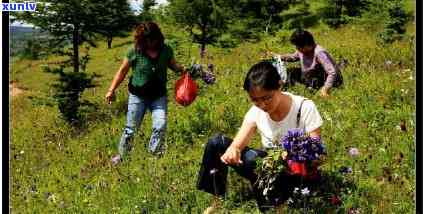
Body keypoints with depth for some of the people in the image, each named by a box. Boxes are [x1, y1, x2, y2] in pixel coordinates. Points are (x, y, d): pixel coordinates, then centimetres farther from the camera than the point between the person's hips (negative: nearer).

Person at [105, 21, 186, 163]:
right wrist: (111, 90, -5)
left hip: (159, 96, 2)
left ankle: (154, 154, 10)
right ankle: (121, 155, 26)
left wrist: (183, 69, -9)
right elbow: (122, 71, -3)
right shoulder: (135, 51, -11)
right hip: (137, 96, -1)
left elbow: (173, 65, 13)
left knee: (160, 126, -9)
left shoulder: (166, 50, -5)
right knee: (130, 128, 7)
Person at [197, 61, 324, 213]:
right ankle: (217, 200, -1)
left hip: (296, 174, -5)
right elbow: (238, 142, -16)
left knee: (252, 158, -33)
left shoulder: (305, 108, -19)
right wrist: (233, 150, -40)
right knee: (216, 142, -11)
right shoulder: (256, 110, -6)